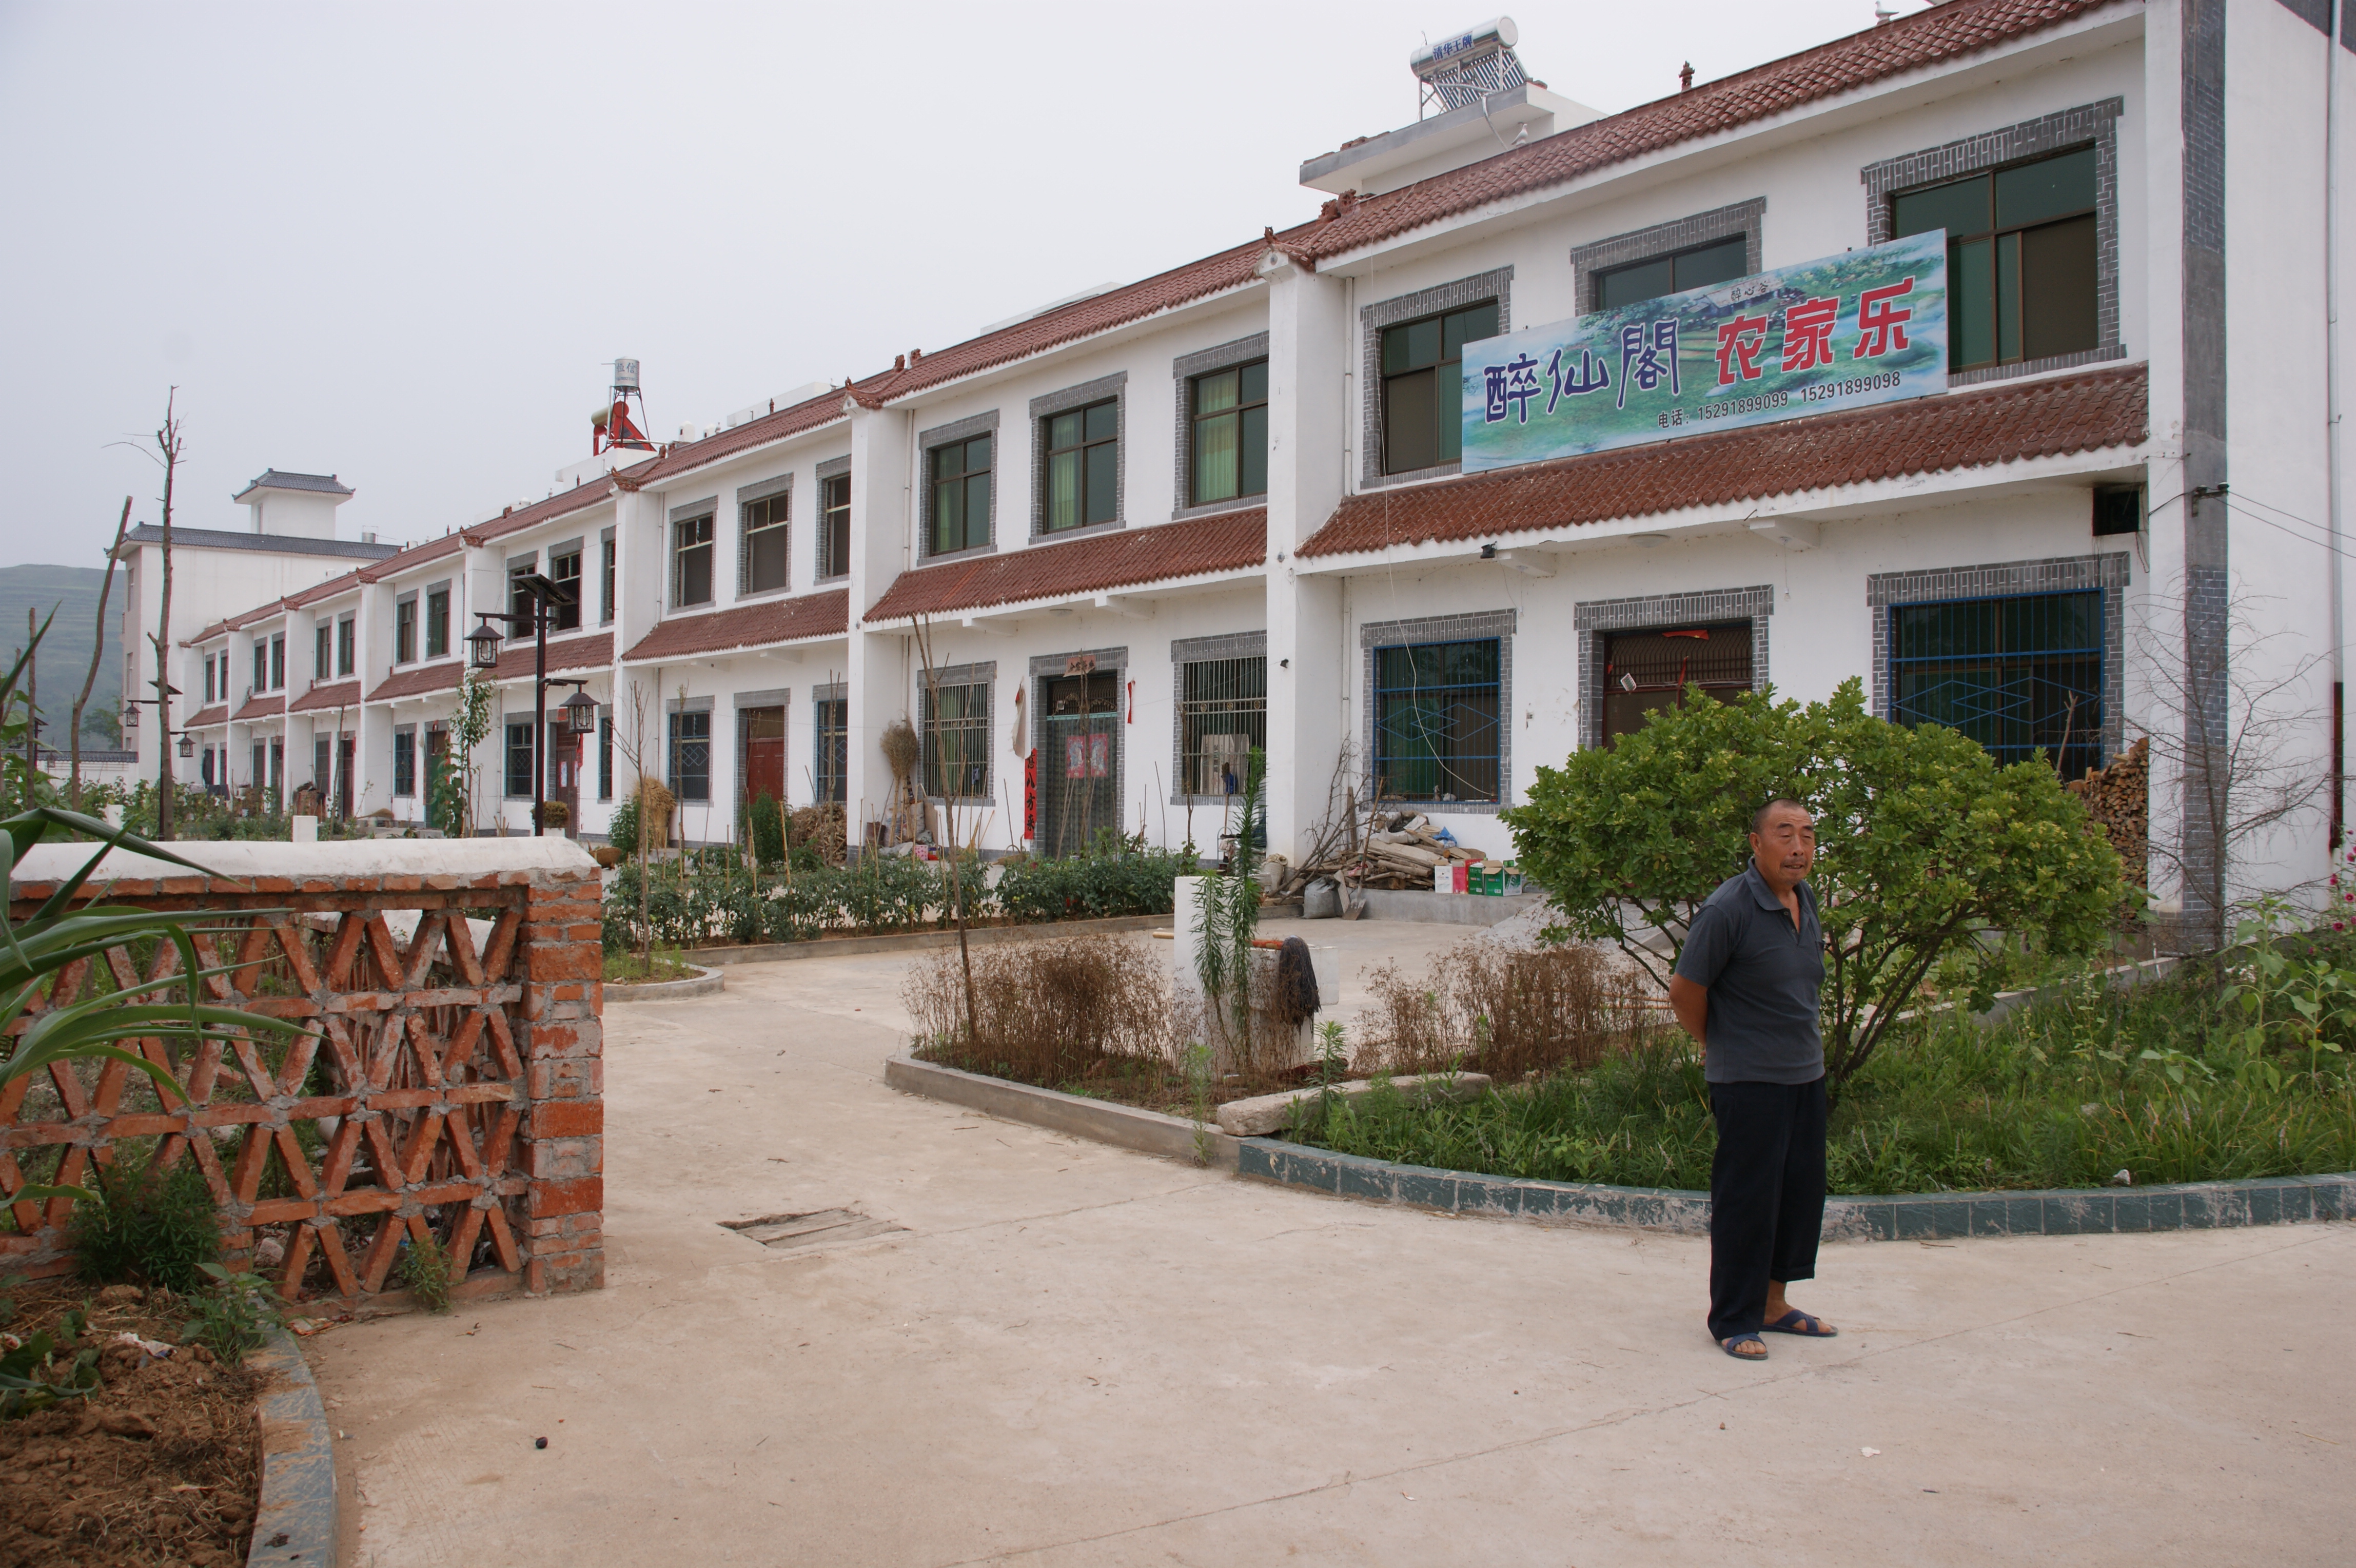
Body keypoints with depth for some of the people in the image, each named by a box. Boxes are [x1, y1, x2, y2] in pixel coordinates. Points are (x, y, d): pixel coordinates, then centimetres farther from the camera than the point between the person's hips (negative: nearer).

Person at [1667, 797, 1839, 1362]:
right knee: (1746, 1202, -1)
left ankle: (1772, 1304, 29)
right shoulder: (1729, 908, -19)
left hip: (1806, 1076, 8)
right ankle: (1732, 1321, 12)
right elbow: (1685, 990, -13)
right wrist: (1719, 1045, 2)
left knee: (1802, 1194, 14)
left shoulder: (1806, 899, 7)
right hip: (1749, 1082, -8)